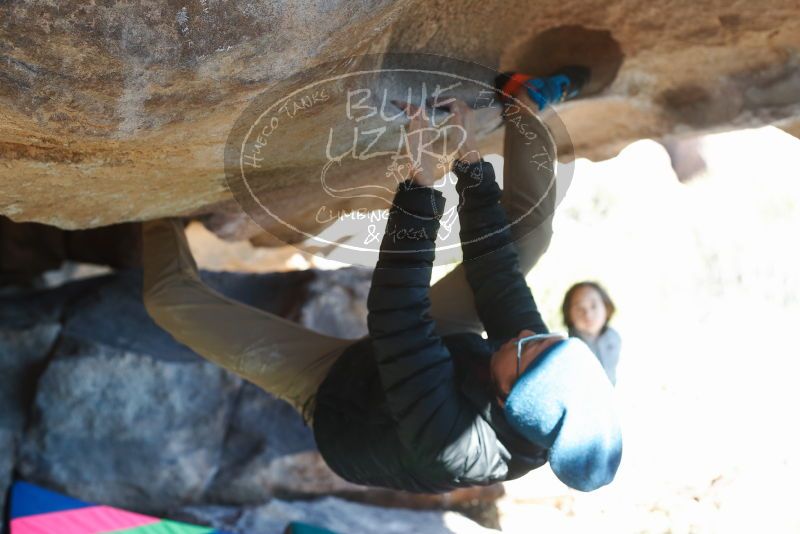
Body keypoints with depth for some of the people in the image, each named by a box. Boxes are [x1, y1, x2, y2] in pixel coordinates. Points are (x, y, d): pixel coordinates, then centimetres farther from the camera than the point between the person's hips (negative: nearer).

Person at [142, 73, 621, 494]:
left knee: (171, 295, -7)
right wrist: (471, 162, -24)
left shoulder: (451, 445, -48)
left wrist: (422, 183, -45)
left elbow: (396, 318, -46)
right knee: (528, 227, -7)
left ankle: (163, 213, 26)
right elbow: (497, 269, -23)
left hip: (337, 397, -4)